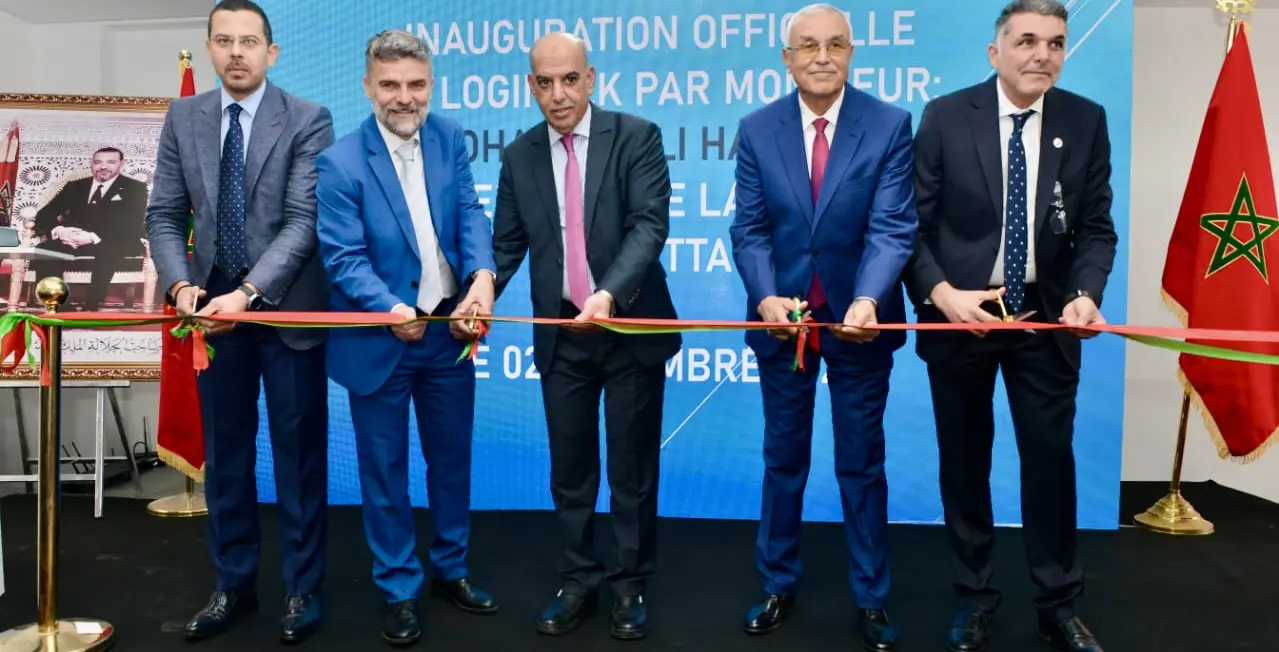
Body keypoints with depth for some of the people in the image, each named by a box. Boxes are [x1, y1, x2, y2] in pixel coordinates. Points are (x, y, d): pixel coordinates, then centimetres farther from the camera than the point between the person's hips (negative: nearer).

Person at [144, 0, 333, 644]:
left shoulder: (308, 120, -7)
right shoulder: (183, 118, 6)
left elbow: (305, 221, -15)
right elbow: (165, 216, 6)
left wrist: (249, 293, -24)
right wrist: (180, 284, -12)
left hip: (286, 308, -4)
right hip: (213, 307, 4)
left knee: (298, 454, 6)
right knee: (224, 453, 13)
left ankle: (302, 589, 21)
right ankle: (234, 584, 29)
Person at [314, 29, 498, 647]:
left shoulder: (450, 138, 0)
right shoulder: (339, 162, -13)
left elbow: (471, 215, -7)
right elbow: (344, 257, -16)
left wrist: (482, 277, -26)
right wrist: (389, 308, -31)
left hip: (449, 331, 4)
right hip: (378, 339, -4)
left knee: (452, 458, 17)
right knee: (384, 469, 9)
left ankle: (450, 569, 37)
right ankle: (399, 591, 26)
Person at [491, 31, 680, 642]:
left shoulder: (637, 136, -7)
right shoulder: (519, 155, 4)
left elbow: (650, 225, -17)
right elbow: (507, 242, 6)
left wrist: (610, 294, -32)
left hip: (631, 328, -3)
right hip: (561, 335, 3)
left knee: (632, 467, 9)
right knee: (569, 467, 12)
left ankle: (630, 584, 25)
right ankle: (578, 580, 29)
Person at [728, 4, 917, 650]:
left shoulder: (890, 125, -7)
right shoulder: (756, 129, -2)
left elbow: (892, 227, -14)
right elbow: (749, 228, -5)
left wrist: (868, 299, -32)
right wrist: (766, 297, -23)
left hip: (859, 319, -1)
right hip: (782, 318, 2)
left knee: (861, 464, 11)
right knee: (783, 458, 15)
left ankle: (871, 598, 27)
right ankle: (778, 585, 32)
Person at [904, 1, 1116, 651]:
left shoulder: (1086, 121, 0)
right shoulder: (945, 116, -6)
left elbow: (1096, 227, 2)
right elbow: (913, 221, -5)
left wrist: (1085, 293, -16)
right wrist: (941, 294, -19)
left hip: (1046, 319, 1)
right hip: (960, 313, -1)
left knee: (1051, 458, 7)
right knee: (964, 461, 10)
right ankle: (974, 597, 28)